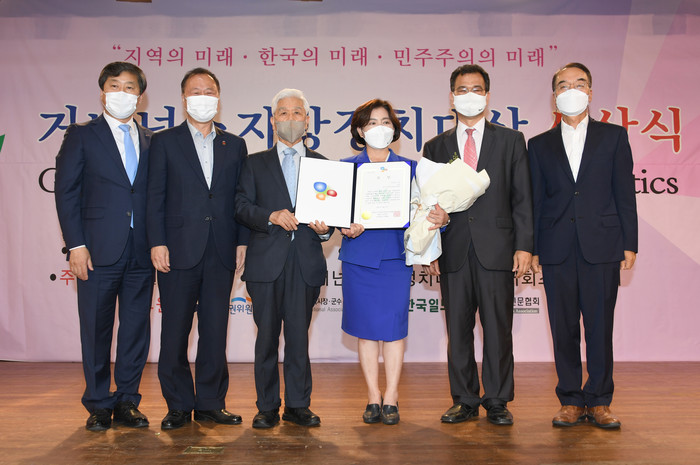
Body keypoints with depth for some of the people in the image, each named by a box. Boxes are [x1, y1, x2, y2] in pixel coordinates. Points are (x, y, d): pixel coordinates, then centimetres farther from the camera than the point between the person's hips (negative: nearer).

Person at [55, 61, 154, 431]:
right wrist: (76, 245, -9)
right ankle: (98, 405, 20)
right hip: (98, 251, -3)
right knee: (96, 330, 5)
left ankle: (127, 401, 21)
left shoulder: (151, 141, 13)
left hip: (142, 253, 3)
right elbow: (67, 193, 0)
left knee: (136, 329, 8)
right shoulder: (81, 136, 5)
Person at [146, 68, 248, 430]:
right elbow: (155, 196, 1)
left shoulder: (234, 145, 13)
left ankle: (210, 403, 18)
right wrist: (157, 243, -8)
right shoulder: (165, 142, 6)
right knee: (175, 331, 4)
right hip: (179, 250, -2)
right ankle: (178, 406, 17)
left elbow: (241, 199, 10)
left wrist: (242, 241, 2)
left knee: (215, 330, 6)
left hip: (221, 252, 2)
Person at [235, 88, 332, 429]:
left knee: (299, 336, 4)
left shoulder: (322, 164, 15)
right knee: (267, 336, 4)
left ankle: (298, 405, 15)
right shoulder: (256, 163, 14)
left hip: (306, 262, 0)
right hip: (267, 261, 0)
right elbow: (241, 206, 3)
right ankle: (267, 407, 14)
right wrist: (271, 216, -13)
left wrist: (324, 228, -10)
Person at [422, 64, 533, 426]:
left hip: (496, 249, -1)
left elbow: (522, 198, 4)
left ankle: (497, 402, 15)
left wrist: (524, 245, -5)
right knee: (458, 329, 6)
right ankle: (465, 401, 18)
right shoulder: (436, 147, 13)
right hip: (453, 250, 2)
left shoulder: (510, 141, 9)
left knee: (497, 328, 2)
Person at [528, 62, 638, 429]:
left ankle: (599, 401, 14)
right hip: (557, 250, 1)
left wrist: (629, 244, 0)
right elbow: (535, 201, 10)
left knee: (600, 326, 1)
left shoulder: (613, 136, 10)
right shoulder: (539, 145, 13)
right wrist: (532, 248, 4)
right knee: (564, 328, 5)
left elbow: (624, 193, 6)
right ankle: (571, 401, 15)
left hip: (602, 247, -1)